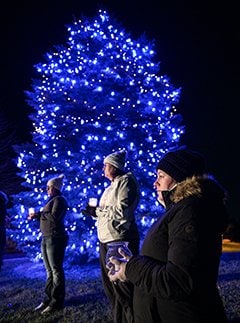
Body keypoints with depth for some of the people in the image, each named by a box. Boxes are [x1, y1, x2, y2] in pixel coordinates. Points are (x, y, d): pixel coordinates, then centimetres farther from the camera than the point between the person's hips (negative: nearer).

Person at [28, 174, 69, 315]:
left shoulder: (59, 199, -8)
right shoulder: (52, 200, 21)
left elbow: (54, 217, -20)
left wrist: (38, 214, -10)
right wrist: (36, 215, 5)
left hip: (55, 238, -9)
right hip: (46, 238, 9)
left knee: (56, 270, -4)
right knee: (49, 271, 12)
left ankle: (57, 302, 2)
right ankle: (49, 298, 19)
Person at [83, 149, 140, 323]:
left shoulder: (126, 181, -8)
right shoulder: (112, 185, 18)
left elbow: (121, 212, -18)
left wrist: (98, 210, -9)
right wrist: (95, 211, 2)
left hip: (120, 241, -9)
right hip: (106, 240, 10)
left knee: (124, 289, -4)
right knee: (111, 288, 17)